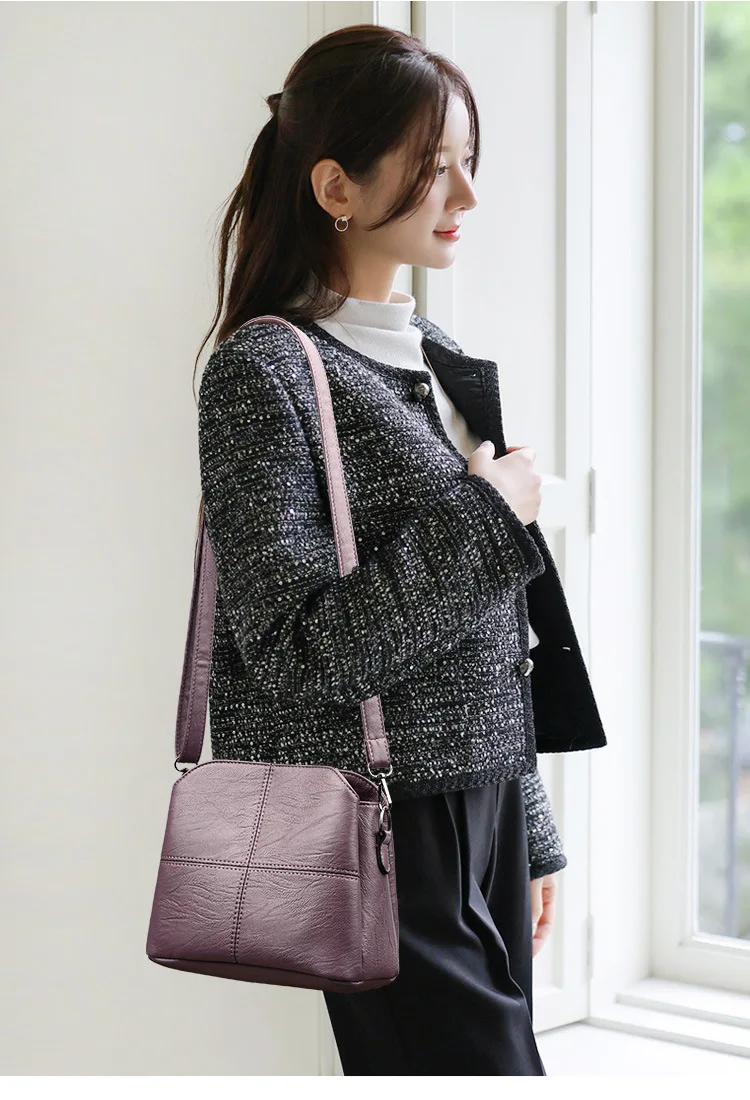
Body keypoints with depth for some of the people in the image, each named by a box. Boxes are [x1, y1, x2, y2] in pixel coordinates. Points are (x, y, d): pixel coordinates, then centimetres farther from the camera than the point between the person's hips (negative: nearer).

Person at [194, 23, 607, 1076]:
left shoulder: (444, 364, 14)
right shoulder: (265, 370, -9)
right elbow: (298, 651, -17)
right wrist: (484, 521, -12)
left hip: (485, 809, 7)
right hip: (385, 831, -7)